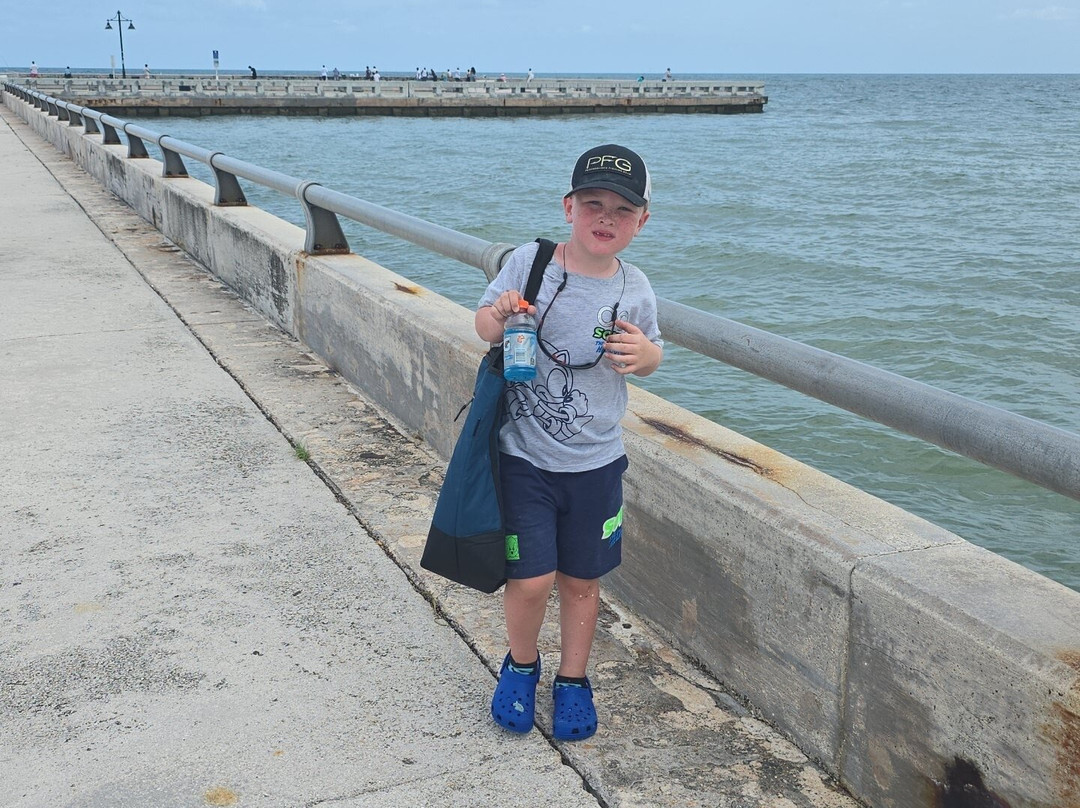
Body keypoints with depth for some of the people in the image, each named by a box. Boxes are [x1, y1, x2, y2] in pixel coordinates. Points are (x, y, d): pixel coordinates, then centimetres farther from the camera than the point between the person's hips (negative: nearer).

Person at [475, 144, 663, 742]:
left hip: (595, 463, 2)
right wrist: (498, 316, -22)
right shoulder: (529, 263, -9)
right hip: (524, 457, -2)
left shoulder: (635, 289, -3)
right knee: (531, 579, -4)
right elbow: (484, 325, 2)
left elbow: (650, 354, 12)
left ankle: (572, 679, 37)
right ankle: (521, 664, 27)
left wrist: (647, 356, -12)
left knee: (582, 580, 13)